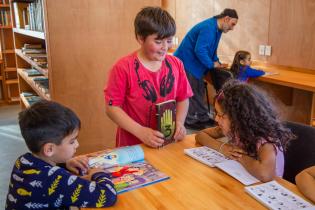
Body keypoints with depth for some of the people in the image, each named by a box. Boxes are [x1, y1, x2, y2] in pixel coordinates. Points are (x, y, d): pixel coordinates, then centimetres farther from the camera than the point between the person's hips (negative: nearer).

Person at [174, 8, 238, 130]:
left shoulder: (217, 29, 9)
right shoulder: (208, 28, -24)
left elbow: (212, 50, 20)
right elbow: (199, 50, -30)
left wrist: (218, 63, 6)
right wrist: (212, 64, -18)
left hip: (195, 63, 10)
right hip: (187, 62, -10)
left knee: (199, 91, 15)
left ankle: (203, 117, 25)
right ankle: (189, 120, 10)